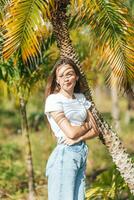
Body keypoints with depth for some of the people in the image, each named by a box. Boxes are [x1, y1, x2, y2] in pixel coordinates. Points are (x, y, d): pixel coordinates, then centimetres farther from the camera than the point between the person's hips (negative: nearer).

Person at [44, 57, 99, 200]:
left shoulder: (81, 98, 13)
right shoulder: (53, 100, -6)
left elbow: (95, 130, 7)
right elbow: (71, 132, -14)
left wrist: (79, 137, -11)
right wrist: (87, 125, 4)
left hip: (82, 155, 6)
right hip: (64, 155, -6)